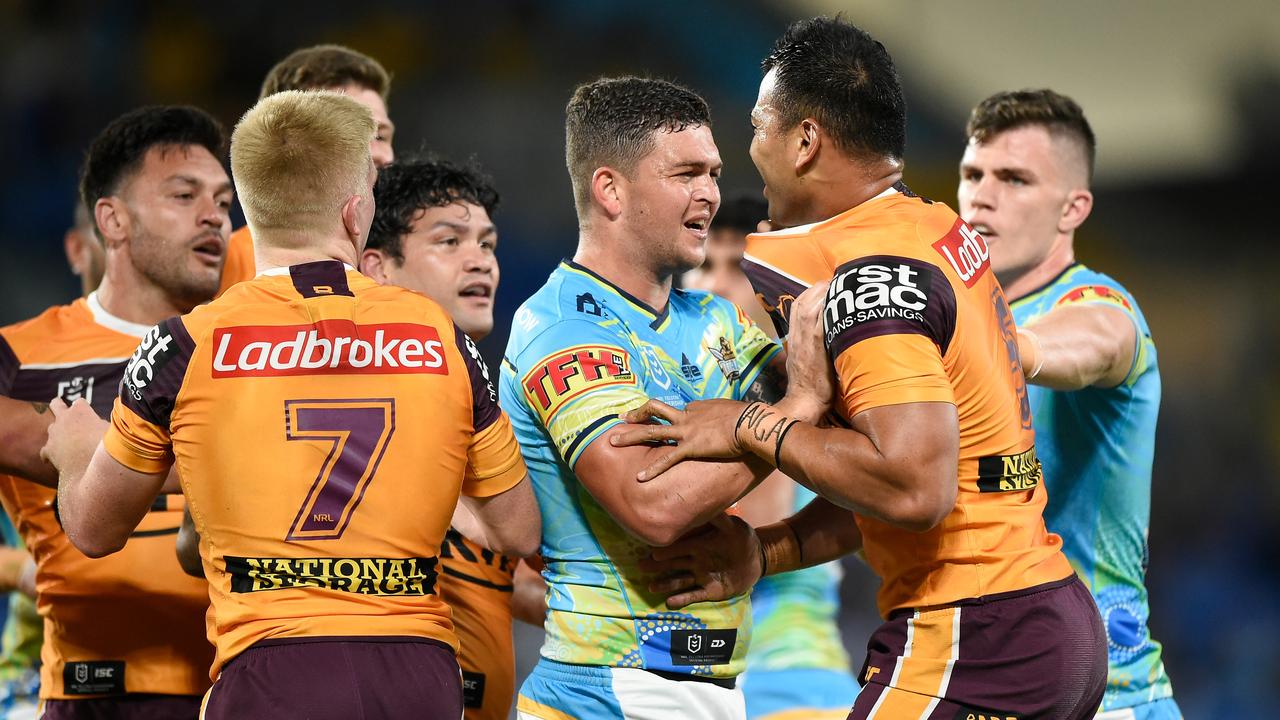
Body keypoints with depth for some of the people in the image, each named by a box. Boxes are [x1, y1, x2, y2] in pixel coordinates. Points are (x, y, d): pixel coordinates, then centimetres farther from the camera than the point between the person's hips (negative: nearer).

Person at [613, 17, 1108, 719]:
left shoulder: (873, 275, -15)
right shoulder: (938, 228, 14)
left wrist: (754, 427, -16)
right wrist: (765, 553, 11)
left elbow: (914, 487, -27)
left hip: (970, 653, -10)